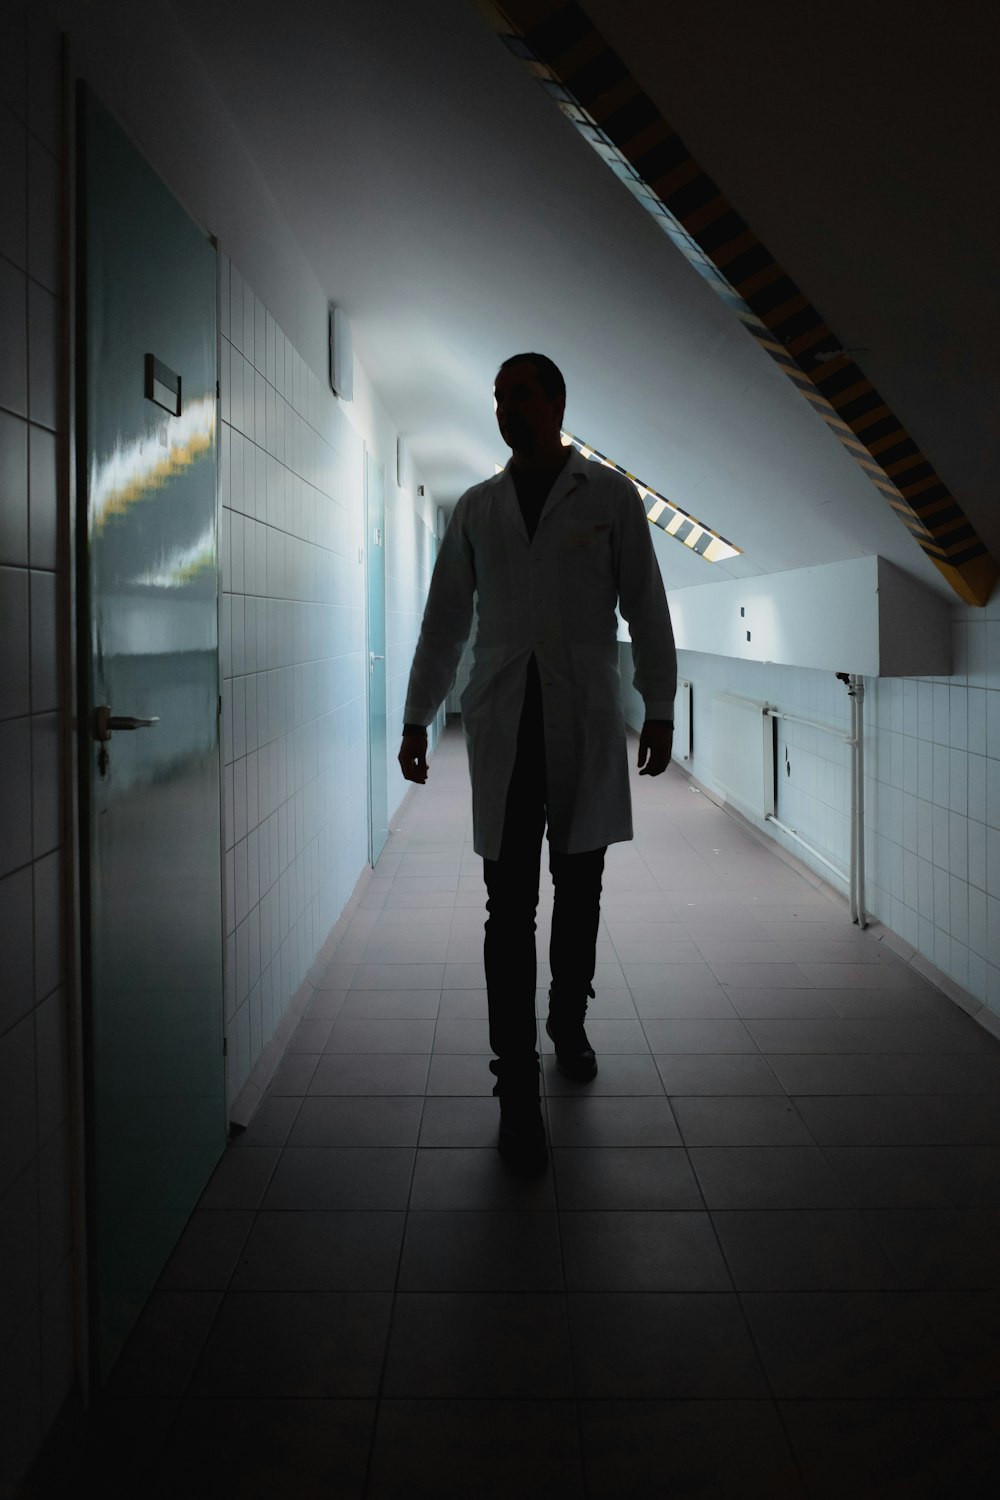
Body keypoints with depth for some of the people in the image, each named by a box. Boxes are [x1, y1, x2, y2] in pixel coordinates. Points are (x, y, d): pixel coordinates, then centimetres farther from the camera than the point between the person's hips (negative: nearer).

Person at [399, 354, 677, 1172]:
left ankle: (569, 1022, 35)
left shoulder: (610, 495, 5)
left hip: (586, 721, 0)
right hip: (502, 722, 1)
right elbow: (444, 620, 13)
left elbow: (646, 607, 4)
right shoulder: (475, 508, 11)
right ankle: (518, 1093, 2)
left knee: (578, 889, 10)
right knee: (510, 906, -3)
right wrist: (417, 719, 10)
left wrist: (660, 710, 0)